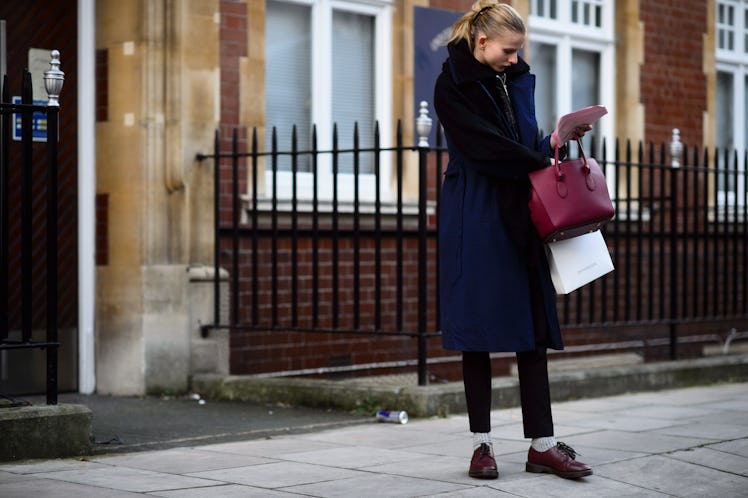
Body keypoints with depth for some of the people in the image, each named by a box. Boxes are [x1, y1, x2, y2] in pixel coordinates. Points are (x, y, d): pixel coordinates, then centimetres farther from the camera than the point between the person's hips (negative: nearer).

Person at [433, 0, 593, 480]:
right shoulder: (453, 85, -5)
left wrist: (554, 141, -1)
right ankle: (482, 443, 7)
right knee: (478, 326, -1)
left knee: (534, 330, 1)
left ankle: (543, 444, 4)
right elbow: (485, 147, -15)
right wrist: (542, 161, -10)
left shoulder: (519, 79, 14)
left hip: (520, 218, 6)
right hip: (476, 221, -6)